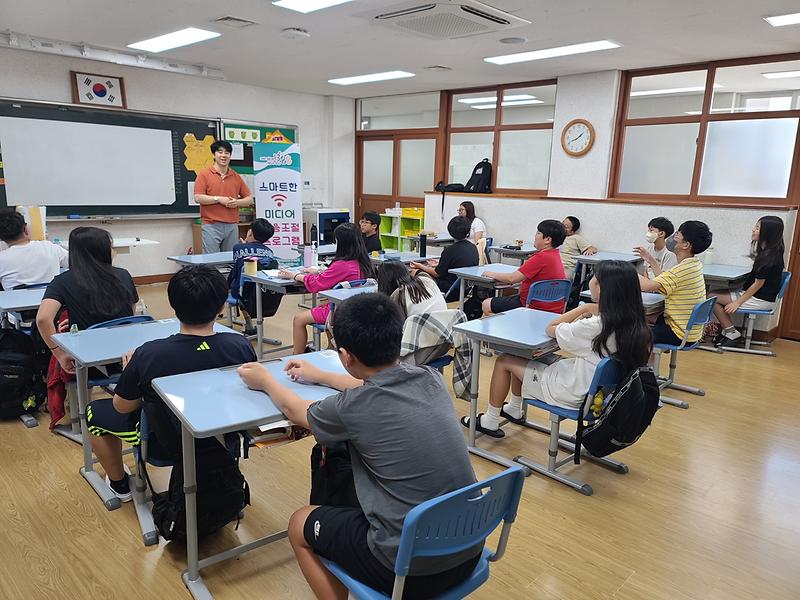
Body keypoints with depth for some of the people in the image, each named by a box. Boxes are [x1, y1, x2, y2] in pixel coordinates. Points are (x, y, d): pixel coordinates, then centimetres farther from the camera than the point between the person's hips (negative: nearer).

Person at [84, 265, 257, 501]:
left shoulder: (148, 355, -31)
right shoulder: (241, 346, -25)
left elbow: (122, 407, -13)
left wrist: (131, 371, 6)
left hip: (166, 445, -3)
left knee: (94, 412, 21)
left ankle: (119, 484, 40)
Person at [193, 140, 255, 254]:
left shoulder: (236, 177, 12)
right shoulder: (204, 174, 2)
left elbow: (250, 199, 12)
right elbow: (198, 198, -7)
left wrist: (236, 202, -6)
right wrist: (218, 199, -13)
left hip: (232, 226, 4)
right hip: (211, 226, -4)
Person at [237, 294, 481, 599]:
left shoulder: (351, 408, -20)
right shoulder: (432, 379, -5)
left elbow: (295, 411, 4)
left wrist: (265, 380, 24)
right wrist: (321, 376, 32)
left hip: (411, 568, -6)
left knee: (299, 524, 17)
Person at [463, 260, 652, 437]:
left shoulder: (596, 326, -31)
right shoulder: (634, 322, -9)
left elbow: (551, 328, -16)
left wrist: (585, 308, -11)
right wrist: (590, 312, -9)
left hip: (573, 394, -8)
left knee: (504, 361, 6)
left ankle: (489, 421, 23)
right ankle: (514, 410, 40)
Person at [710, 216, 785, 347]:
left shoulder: (768, 256, -21)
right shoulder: (767, 251, 6)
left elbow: (758, 284, -18)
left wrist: (738, 302, -15)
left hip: (760, 300, -10)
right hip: (760, 297, 10)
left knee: (712, 297, -10)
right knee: (717, 295, 11)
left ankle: (731, 333, -1)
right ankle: (727, 331, 10)